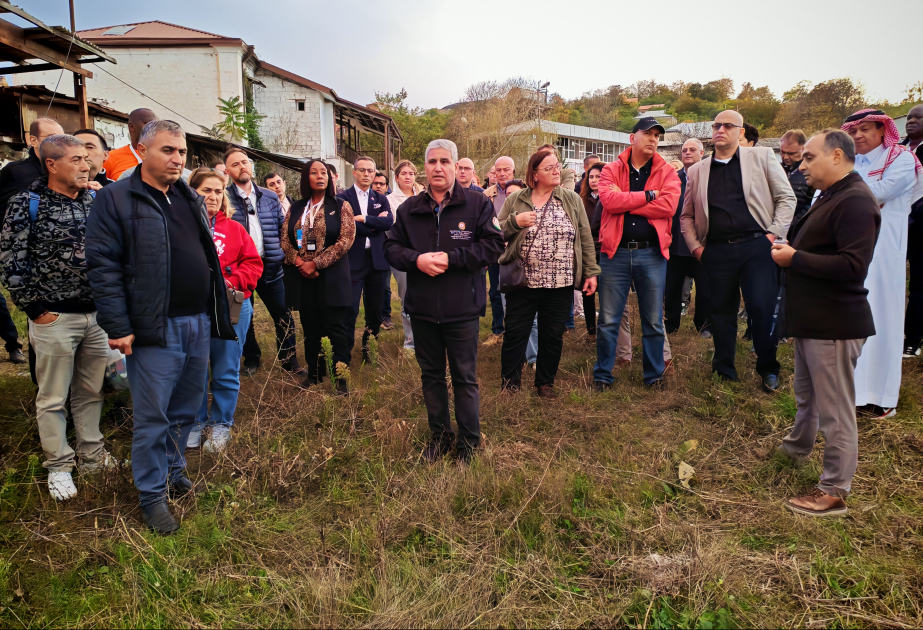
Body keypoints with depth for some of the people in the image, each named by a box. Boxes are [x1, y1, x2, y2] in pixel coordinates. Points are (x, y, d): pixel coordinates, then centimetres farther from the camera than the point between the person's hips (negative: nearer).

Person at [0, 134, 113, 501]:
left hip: (96, 315, 4)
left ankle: (92, 456, 29)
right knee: (53, 398, 7)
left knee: (91, 392, 14)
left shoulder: (93, 204, 7)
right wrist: (35, 309, -8)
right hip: (55, 319, -4)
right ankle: (58, 467, 21)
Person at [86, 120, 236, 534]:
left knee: (186, 410, 17)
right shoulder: (115, 199, -6)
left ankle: (173, 472, 36)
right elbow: (103, 267, -10)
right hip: (156, 329, -6)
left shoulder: (190, 198, 14)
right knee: (152, 417, 3)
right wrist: (117, 327, -15)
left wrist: (217, 311, 14)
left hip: (199, 324, 6)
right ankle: (152, 495, 19)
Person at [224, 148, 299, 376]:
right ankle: (251, 358, 30)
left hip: (269, 265, 2)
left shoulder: (270, 197, 7)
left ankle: (289, 359, 15)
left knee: (283, 314, 3)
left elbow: (281, 228, 11)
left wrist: (281, 254, 4)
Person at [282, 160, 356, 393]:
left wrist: (316, 263, -14)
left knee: (335, 328, -1)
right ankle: (314, 373, 23)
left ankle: (341, 377, 8)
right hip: (302, 277, 4)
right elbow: (285, 239, 8)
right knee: (310, 328, 11)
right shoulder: (296, 208, 12)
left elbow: (345, 240, -9)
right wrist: (299, 262, -11)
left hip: (331, 276, -3)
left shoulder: (341, 206, 1)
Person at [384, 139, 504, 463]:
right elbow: (391, 248, 8)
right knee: (431, 375, 15)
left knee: (465, 378, 6)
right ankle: (439, 435, 32)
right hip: (421, 308, 4)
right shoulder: (409, 208, 8)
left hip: (462, 308, -4)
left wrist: (451, 258, -17)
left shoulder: (478, 203, -2)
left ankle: (469, 441, 21)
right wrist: (417, 259, -13)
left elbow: (493, 245, -9)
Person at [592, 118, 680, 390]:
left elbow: (668, 205, -12)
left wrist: (625, 201, -12)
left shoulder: (667, 172, 6)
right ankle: (602, 375, 18)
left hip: (652, 253, 1)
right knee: (608, 320, 5)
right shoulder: (612, 170, 5)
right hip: (616, 252, -1)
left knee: (653, 321, 10)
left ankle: (654, 375, 25)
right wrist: (648, 195, -12)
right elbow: (609, 201, -14)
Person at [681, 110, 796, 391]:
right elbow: (687, 215, 17)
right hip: (717, 251, 2)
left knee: (762, 307, -10)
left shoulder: (762, 157, 8)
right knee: (721, 311, 7)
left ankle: (768, 369, 10)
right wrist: (695, 247, 6)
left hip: (756, 245, -2)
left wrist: (774, 233, -4)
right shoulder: (697, 171, 13)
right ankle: (724, 372, 22)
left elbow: (786, 197, 6)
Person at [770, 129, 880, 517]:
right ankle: (796, 449, 46)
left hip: (834, 325, -10)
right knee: (806, 394, 26)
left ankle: (835, 492, 11)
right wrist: (789, 249, 5)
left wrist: (795, 258, -20)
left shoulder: (855, 201, -18)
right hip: (813, 320, 10)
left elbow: (853, 266, -27)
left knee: (834, 410, 0)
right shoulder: (831, 196, 15)